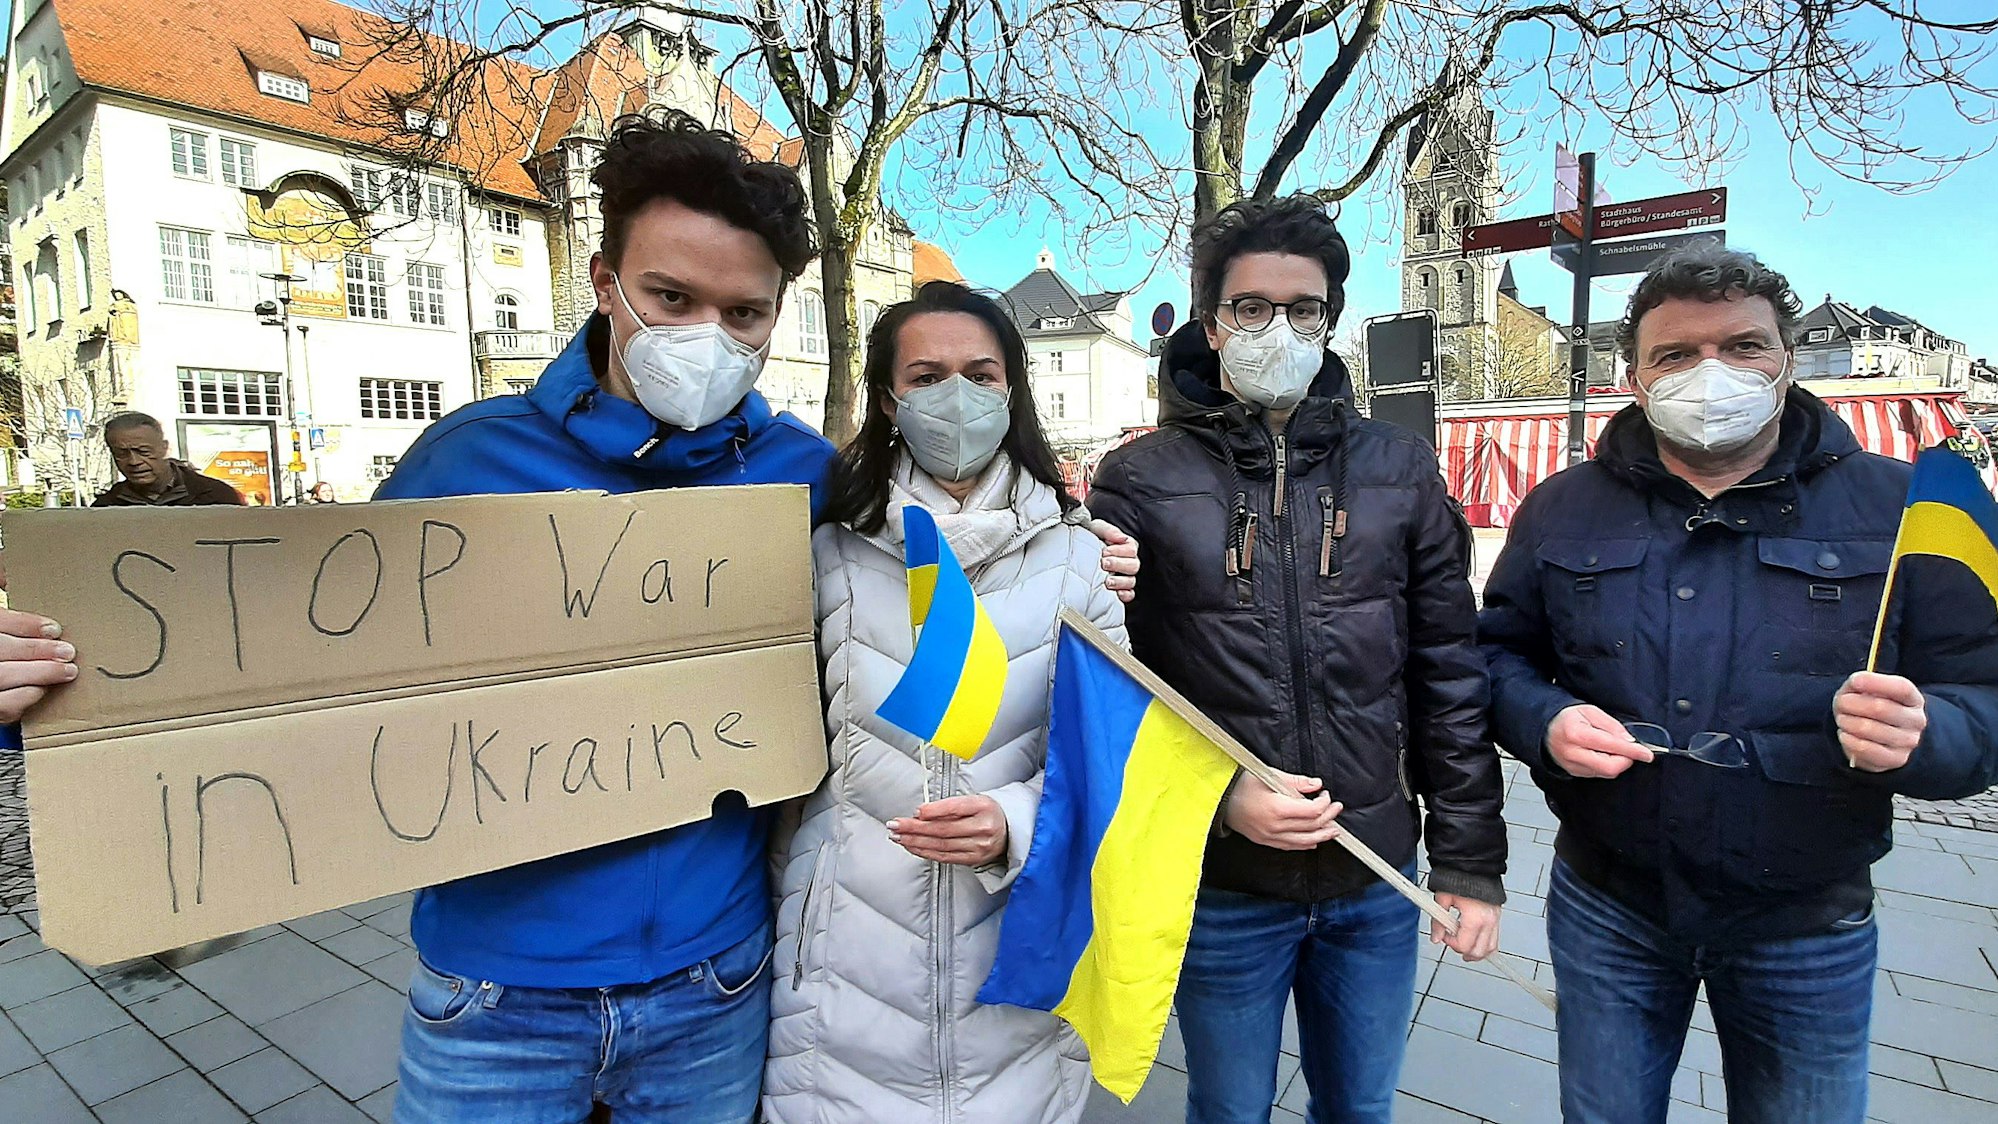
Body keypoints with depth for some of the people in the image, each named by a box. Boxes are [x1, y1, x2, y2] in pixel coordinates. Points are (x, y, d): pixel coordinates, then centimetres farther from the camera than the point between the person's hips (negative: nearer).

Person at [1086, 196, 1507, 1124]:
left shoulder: (1399, 471, 1)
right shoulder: (1141, 481, -7)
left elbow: (1450, 678, 2)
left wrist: (1471, 860, 1)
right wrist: (1219, 797, -18)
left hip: (1377, 882, 3)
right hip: (1221, 886, -2)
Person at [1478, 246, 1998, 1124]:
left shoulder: (1897, 507, -5)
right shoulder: (1564, 509, -2)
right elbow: (1498, 652, 4)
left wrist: (1920, 735, -26)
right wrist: (1544, 722, -17)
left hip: (1808, 934, 0)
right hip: (1606, 911, 1)